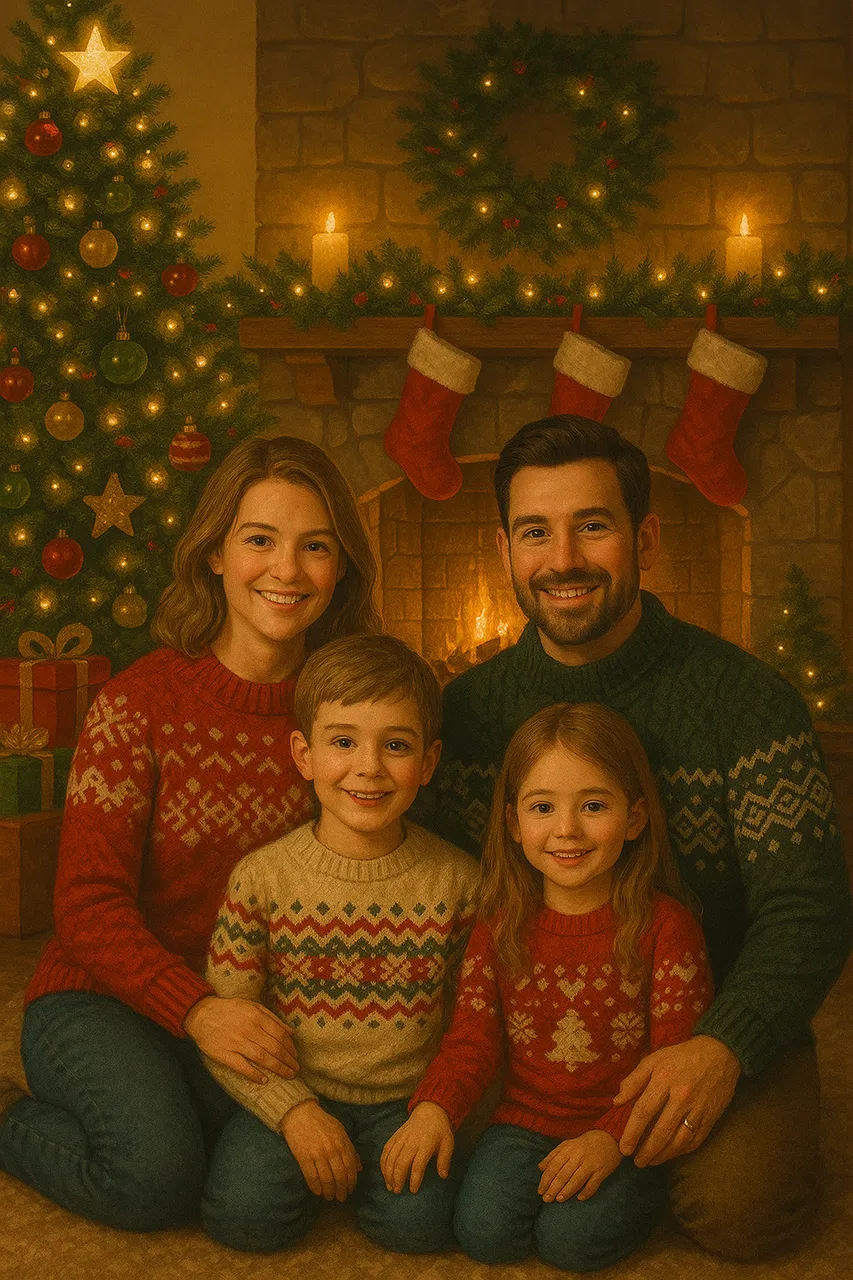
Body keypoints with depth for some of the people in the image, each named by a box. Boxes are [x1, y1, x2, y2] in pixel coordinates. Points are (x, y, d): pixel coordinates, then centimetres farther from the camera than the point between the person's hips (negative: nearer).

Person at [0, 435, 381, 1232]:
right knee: (157, 1175, -27)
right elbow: (90, 900, -14)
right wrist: (196, 1010, -29)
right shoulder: (140, 702, -11)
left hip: (252, 1010, 3)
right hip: (98, 997, -3)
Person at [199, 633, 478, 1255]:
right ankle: (308, 1158, 9)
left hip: (408, 1099, 1)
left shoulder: (458, 879, -7)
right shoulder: (261, 877, -9)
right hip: (295, 1096, 0)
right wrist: (294, 1111, -17)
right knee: (245, 1213, -22)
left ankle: (362, 1169, 10)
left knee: (417, 1221, -22)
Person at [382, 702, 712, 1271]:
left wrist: (612, 1138, -22)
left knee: (572, 1237, -21)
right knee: (484, 1230, -16)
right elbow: (474, 1031, 0)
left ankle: (637, 1190, 9)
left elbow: (677, 1057, -12)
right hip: (527, 1118, 3)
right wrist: (435, 1107, -18)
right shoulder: (502, 924, -3)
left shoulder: (666, 927, -13)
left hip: (625, 1131, -2)